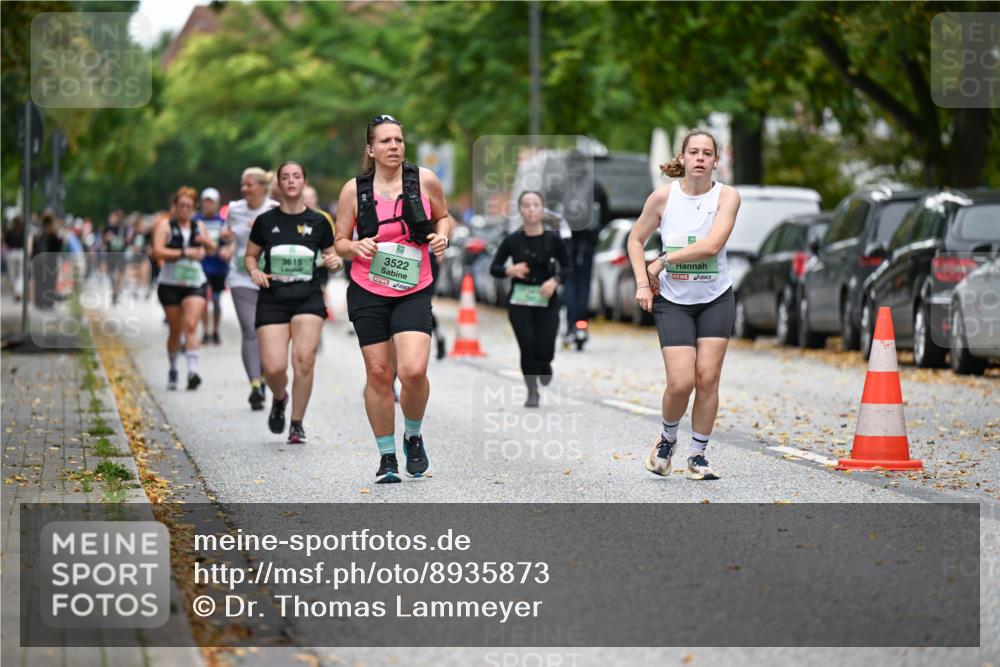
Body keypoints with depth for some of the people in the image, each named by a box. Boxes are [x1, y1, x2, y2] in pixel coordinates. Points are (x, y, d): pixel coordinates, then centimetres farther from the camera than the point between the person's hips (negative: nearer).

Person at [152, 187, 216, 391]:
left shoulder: (198, 227, 12)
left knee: (191, 325, -16)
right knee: (175, 330, 6)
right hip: (170, 284, -1)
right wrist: (184, 253, -16)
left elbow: (212, 250, 24)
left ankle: (193, 371, -25)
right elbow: (158, 251, -13)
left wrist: (207, 242, 0)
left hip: (195, 283, 1)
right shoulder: (165, 226, 0)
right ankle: (173, 370, 25)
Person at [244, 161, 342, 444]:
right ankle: (279, 398, 26)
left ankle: (297, 424, -1)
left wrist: (334, 262, -7)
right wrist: (254, 271, -6)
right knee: (273, 367, -11)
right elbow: (250, 256, 15)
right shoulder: (265, 221, 5)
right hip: (273, 300, 0)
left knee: (304, 359, -17)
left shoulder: (318, 222, 6)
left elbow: (331, 257, 15)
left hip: (309, 298, 0)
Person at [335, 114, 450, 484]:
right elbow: (340, 243, 6)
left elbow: (443, 216, 16)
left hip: (414, 291, -1)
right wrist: (356, 247, -16)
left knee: (413, 371, -17)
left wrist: (442, 235, -5)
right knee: (378, 374, 2)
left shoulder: (425, 180, -1)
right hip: (367, 292, 1)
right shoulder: (354, 189, -1)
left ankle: (413, 436, 12)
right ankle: (387, 456, 18)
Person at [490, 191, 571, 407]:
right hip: (519, 300, 0)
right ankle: (532, 392, 11)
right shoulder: (512, 240, -5)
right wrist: (509, 270, -18)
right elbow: (494, 269, 3)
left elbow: (567, 267, 4)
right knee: (527, 347, -11)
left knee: (544, 351, -6)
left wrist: (555, 280, -16)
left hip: (546, 301, 0)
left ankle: (544, 367, 32)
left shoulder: (553, 239, -6)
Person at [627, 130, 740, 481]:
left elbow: (712, 245, -21)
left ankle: (697, 455, 10)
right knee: (681, 382, -10)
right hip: (673, 301, -1)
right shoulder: (663, 196, -6)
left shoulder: (727, 196, -8)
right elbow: (636, 239, 8)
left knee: (707, 377, -4)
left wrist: (662, 262, -17)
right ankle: (667, 438, 19)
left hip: (716, 298, 1)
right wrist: (643, 284, -3)